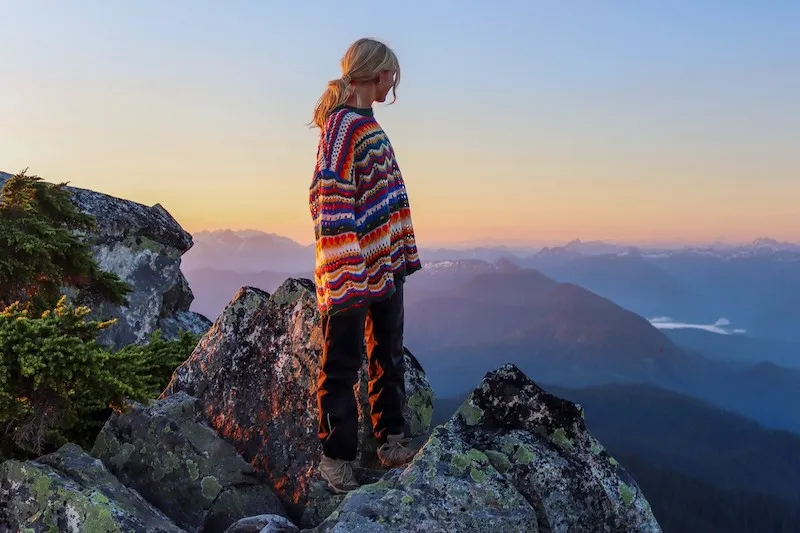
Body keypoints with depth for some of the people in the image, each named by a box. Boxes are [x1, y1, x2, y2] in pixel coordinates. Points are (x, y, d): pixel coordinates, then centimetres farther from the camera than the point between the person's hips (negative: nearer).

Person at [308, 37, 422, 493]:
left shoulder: (368, 125, 16)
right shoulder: (343, 123, -12)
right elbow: (329, 196, -20)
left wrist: (403, 252, 18)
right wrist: (343, 271, -25)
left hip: (386, 264, 10)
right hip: (354, 270, -10)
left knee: (389, 356, 15)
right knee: (343, 362, 1)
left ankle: (392, 443, 26)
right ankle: (337, 456, 14)